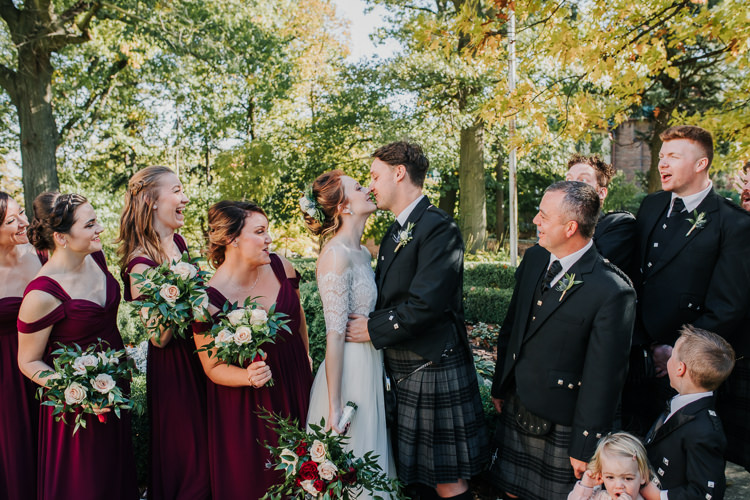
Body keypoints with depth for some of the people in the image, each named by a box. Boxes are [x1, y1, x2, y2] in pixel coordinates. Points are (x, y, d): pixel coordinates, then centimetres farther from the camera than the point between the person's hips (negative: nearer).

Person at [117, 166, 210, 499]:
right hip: (172, 367, -7)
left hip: (198, 354, 8)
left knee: (209, 445, 21)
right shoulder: (141, 264, -22)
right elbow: (159, 338, -21)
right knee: (186, 455, 7)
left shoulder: (179, 242, 1)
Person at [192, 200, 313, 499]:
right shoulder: (210, 300, -25)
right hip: (248, 407, -5)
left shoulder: (281, 266, -12)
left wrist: (306, 356, 18)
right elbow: (213, 367, -14)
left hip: (296, 383, 5)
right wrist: (248, 376, -32)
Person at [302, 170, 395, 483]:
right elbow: (334, 336, -21)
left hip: (370, 369, 8)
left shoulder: (362, 253, 8)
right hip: (347, 372, -8)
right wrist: (334, 408, -20)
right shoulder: (336, 255, -18)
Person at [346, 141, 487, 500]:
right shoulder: (395, 232, 14)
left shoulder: (438, 228, -16)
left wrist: (372, 329, -14)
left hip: (433, 369, -9)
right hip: (402, 370, 9)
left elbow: (425, 305, -24)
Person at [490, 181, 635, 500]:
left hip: (561, 426, -6)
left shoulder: (612, 291, -23)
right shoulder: (534, 259, -1)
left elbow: (604, 376, -18)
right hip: (515, 408, 6)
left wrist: (585, 448, -12)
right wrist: (499, 387, 16)